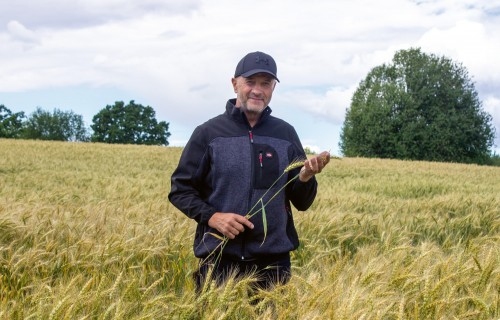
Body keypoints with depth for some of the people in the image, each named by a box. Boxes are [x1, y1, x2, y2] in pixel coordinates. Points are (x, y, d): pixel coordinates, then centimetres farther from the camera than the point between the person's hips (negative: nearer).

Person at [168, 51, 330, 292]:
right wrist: (212, 216, -13)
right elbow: (180, 190, 3)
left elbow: (301, 203, 8)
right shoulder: (208, 133, 0)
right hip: (219, 259, -2)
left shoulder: (286, 134, 7)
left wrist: (306, 177, -13)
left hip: (273, 261, 2)